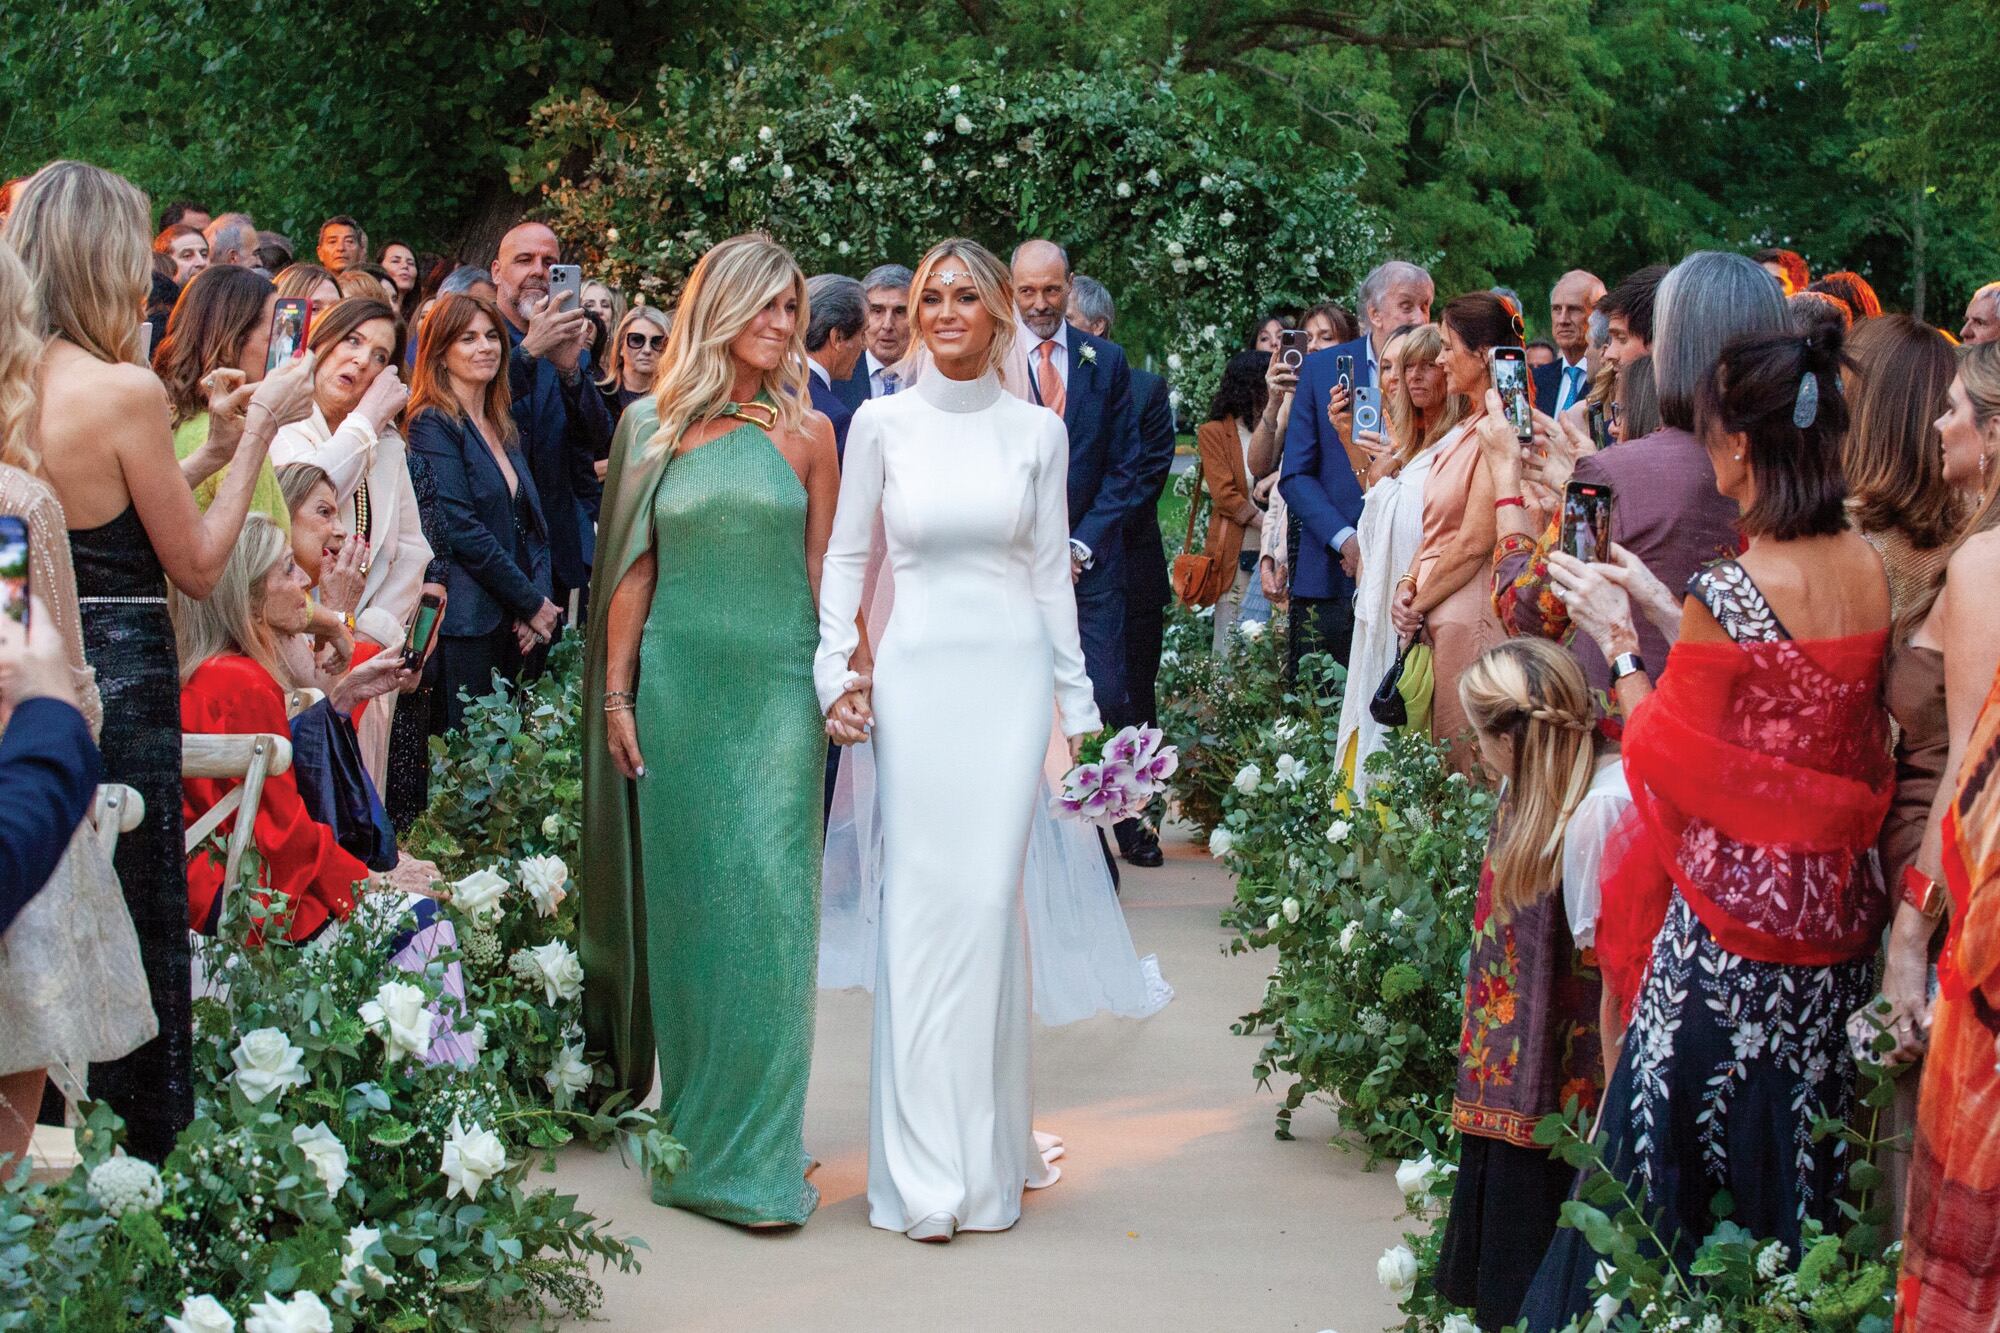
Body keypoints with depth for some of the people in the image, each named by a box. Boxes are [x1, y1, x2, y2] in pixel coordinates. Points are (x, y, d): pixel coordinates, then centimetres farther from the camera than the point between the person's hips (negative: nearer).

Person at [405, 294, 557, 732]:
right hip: (465, 625, -8)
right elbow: (462, 531, -15)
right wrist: (533, 603, -10)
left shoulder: (503, 428, 18)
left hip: (515, 626, 8)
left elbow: (532, 527, 16)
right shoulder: (433, 424, -7)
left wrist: (541, 601, -1)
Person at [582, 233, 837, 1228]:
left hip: (778, 688, 0)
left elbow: (825, 573, 8)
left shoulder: (806, 433, 6)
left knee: (767, 907, -6)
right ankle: (693, 1129, 16)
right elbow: (632, 571, 6)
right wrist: (615, 694, 1)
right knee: (684, 904, 5)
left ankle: (754, 1149, -2)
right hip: (677, 686, 1)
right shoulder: (653, 427, 5)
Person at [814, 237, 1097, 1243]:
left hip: (1013, 673, 1)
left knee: (990, 896, -2)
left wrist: (1076, 699, 10)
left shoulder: (1037, 430, 5)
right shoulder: (883, 422, 3)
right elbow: (845, 555, 7)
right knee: (920, 898, -3)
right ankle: (926, 1166, 2)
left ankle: (989, 1153, 10)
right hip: (916, 672, 0)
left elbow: (1052, 569, 9)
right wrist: (835, 671, -3)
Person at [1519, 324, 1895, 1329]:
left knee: (1670, 1150, 7)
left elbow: (1677, 771, -11)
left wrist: (1619, 644, 0)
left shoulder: (1726, 594, -20)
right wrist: (1667, 613, 14)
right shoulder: (1869, 571, -1)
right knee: (1798, 1150, 18)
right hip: (1838, 909, 6)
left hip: (1733, 923, -6)